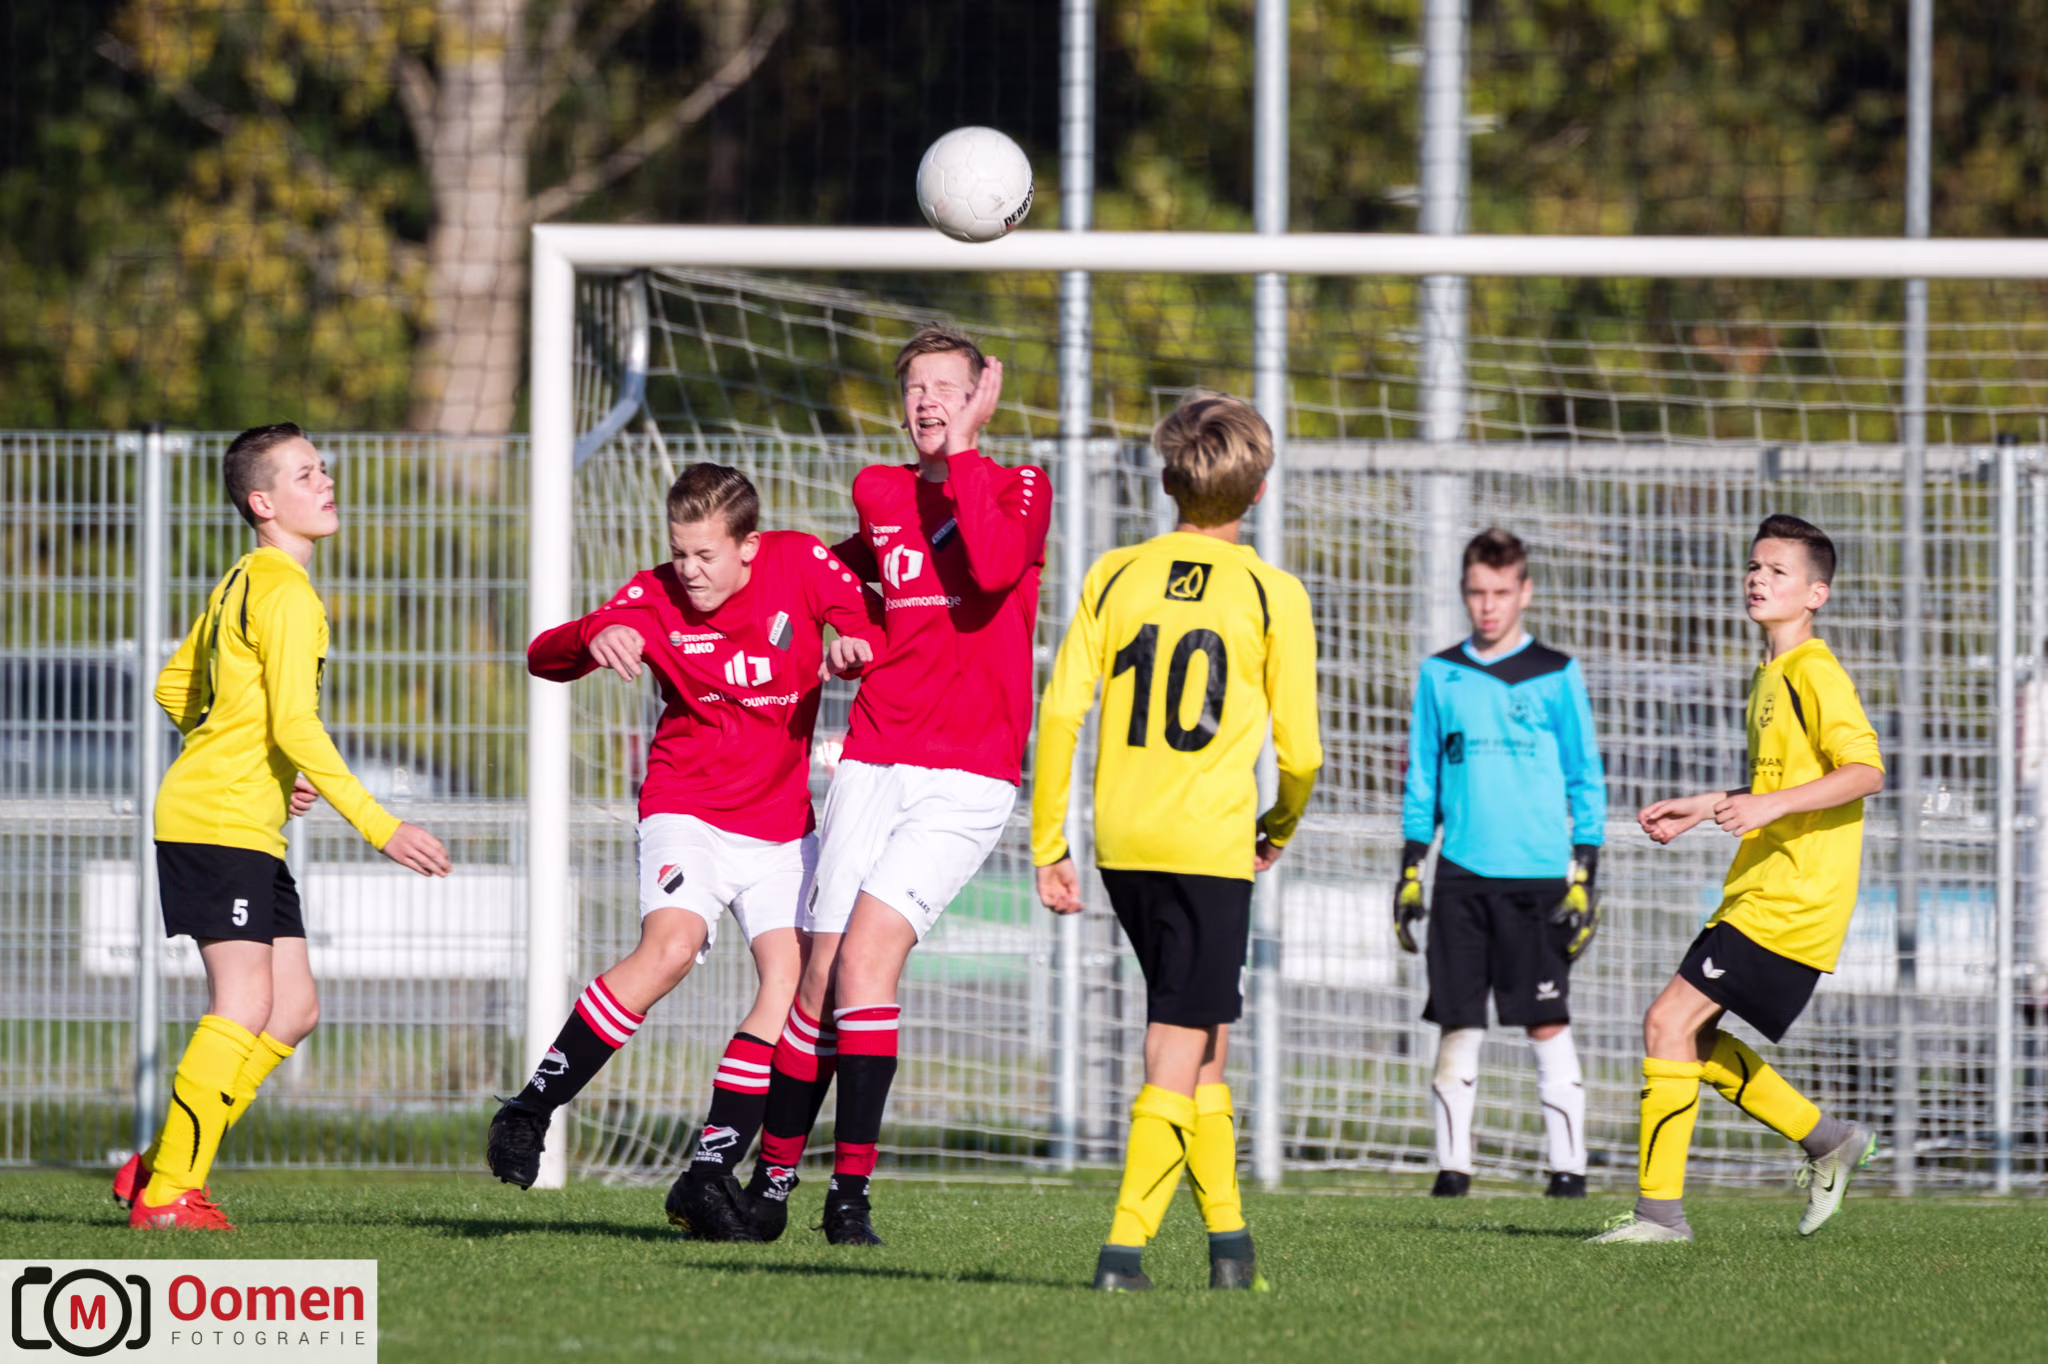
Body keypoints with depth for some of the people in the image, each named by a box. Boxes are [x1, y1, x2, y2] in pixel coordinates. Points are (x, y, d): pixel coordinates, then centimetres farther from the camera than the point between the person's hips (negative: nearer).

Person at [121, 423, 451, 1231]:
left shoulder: (242, 585, 18)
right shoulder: (286, 595, -14)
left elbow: (174, 688, 27)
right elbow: (296, 725, -22)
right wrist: (378, 826, -24)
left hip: (249, 829, 10)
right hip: (216, 822, -10)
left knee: (294, 1010, 8)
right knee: (245, 1005, -13)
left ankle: (163, 1165, 10)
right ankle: (167, 1190, -10)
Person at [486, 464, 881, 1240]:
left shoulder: (801, 564, -6)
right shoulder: (655, 600, -10)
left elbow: (865, 619, 8)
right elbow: (544, 659, -13)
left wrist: (855, 644, -17)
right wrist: (596, 636, -36)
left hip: (782, 823, 3)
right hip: (687, 811, -3)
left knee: (791, 978, -13)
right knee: (671, 946, -27)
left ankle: (710, 1172, -7)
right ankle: (528, 1114, -20)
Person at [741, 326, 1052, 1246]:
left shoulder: (1019, 488, -1)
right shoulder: (881, 494, 12)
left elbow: (994, 566, -22)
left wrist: (962, 450, -16)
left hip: (968, 775, -4)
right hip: (873, 761, 4)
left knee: (868, 950, -19)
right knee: (823, 971, 0)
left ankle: (851, 1192, -16)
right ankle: (772, 1179, 13)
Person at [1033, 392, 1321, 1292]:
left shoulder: (1114, 576, 7)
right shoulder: (1272, 595, -1)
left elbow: (1059, 712, 1)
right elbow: (1299, 749, 0)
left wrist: (1047, 845, 6)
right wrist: (1281, 829, 20)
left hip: (1120, 844, 4)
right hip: (1209, 842, -4)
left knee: (1201, 1036, 18)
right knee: (1179, 1049, -2)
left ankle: (1227, 1236, 22)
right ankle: (1126, 1243, -13)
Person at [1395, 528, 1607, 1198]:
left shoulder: (1556, 676, 4)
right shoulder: (1441, 676, 10)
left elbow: (1586, 781, 5)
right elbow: (1422, 781, 15)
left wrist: (1584, 875, -2)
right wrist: (1410, 872, 9)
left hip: (1537, 875, -2)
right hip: (1461, 876, 2)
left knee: (1548, 1025, -5)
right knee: (1458, 1027, 1)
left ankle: (1568, 1164, -2)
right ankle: (1452, 1164, 5)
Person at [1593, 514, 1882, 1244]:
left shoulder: (1814, 672, -12)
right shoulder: (1770, 674, 19)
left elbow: (1866, 771, -22)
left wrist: (1768, 805, -30)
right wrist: (1702, 807, 25)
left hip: (1791, 901, -10)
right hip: (1761, 895, 10)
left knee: (1669, 1021, -14)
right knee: (1692, 1035, 12)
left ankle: (1661, 1207, -11)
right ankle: (1828, 1140, 22)